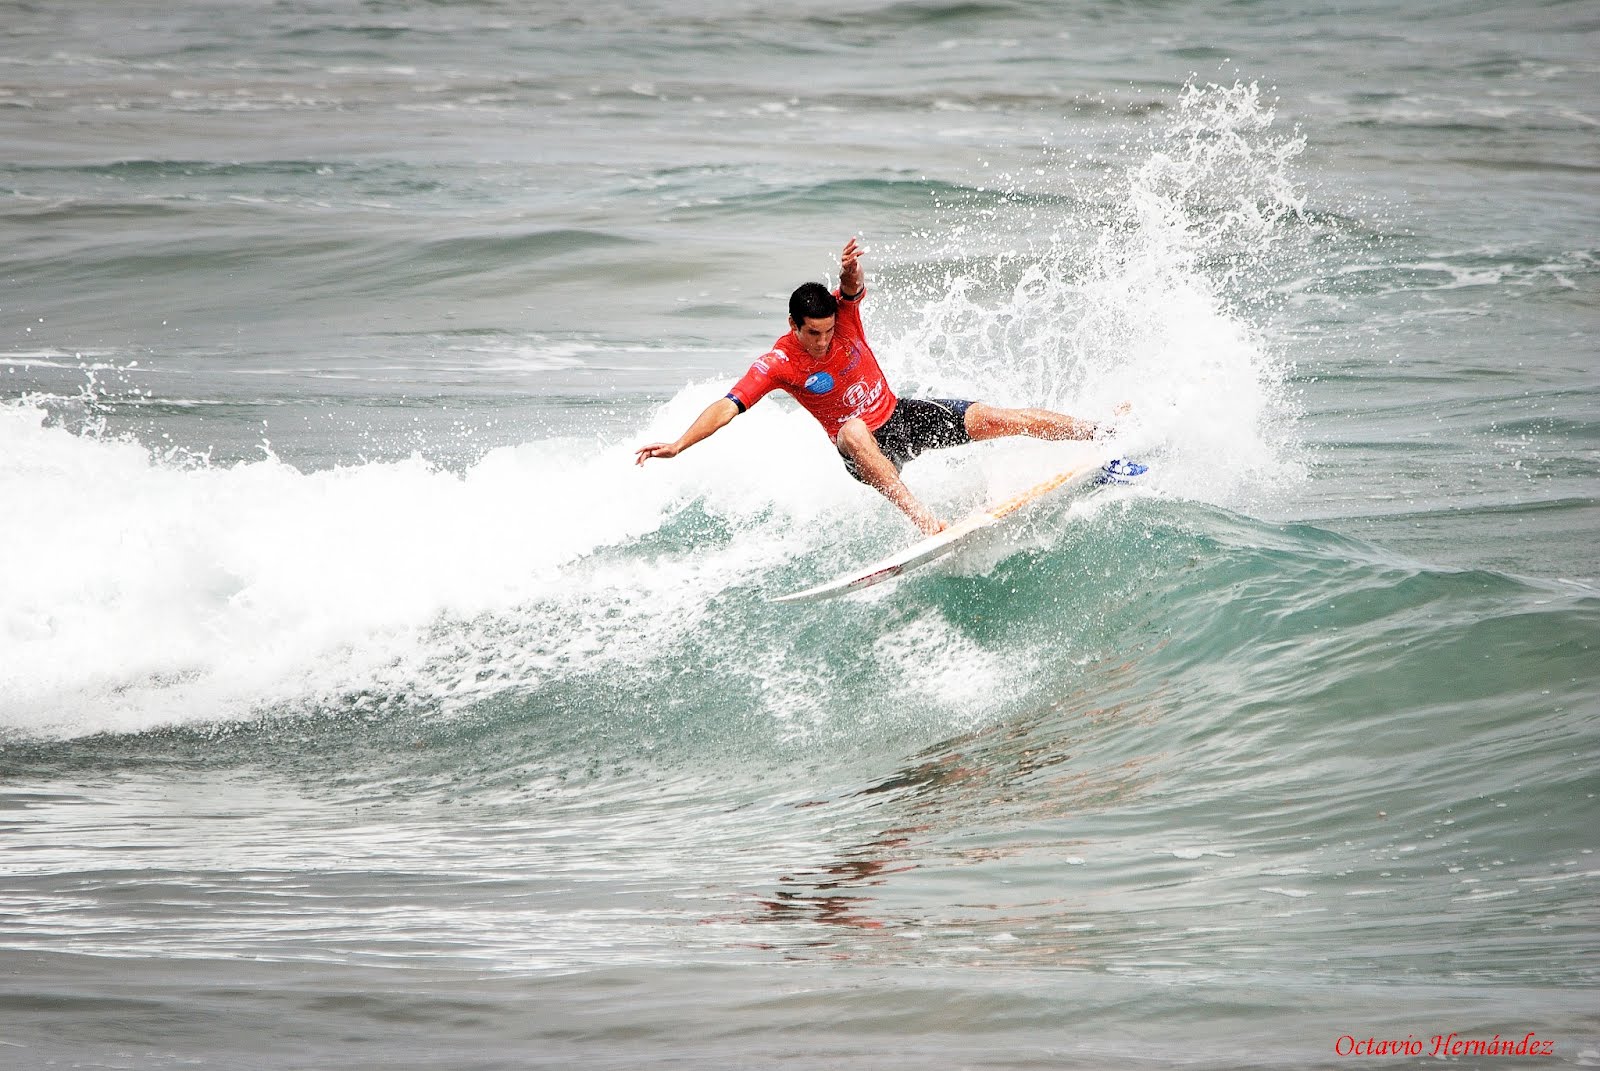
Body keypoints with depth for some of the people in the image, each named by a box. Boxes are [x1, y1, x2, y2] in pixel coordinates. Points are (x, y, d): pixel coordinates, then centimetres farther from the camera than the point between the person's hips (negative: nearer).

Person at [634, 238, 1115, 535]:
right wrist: (679, 444, -43)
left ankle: (1103, 433, 1)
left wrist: (851, 273, -60)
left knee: (992, 419, -7)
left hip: (902, 414, 4)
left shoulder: (841, 313, -13)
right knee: (852, 430, -41)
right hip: (863, 445, -4)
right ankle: (924, 520, -56)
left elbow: (855, 288, -35)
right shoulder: (778, 364, -21)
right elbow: (729, 405, -29)